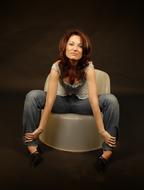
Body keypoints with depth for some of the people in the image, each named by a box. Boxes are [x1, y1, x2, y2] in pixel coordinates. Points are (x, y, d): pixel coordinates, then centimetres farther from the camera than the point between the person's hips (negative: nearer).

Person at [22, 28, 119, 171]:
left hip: (82, 103, 0)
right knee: (32, 96, -26)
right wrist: (41, 128, -29)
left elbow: (93, 99, -33)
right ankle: (32, 146, -16)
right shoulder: (57, 67, -24)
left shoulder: (88, 67, -26)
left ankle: (108, 151, -21)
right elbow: (50, 99, -27)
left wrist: (102, 131, -36)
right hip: (62, 102, 1)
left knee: (110, 100, -29)